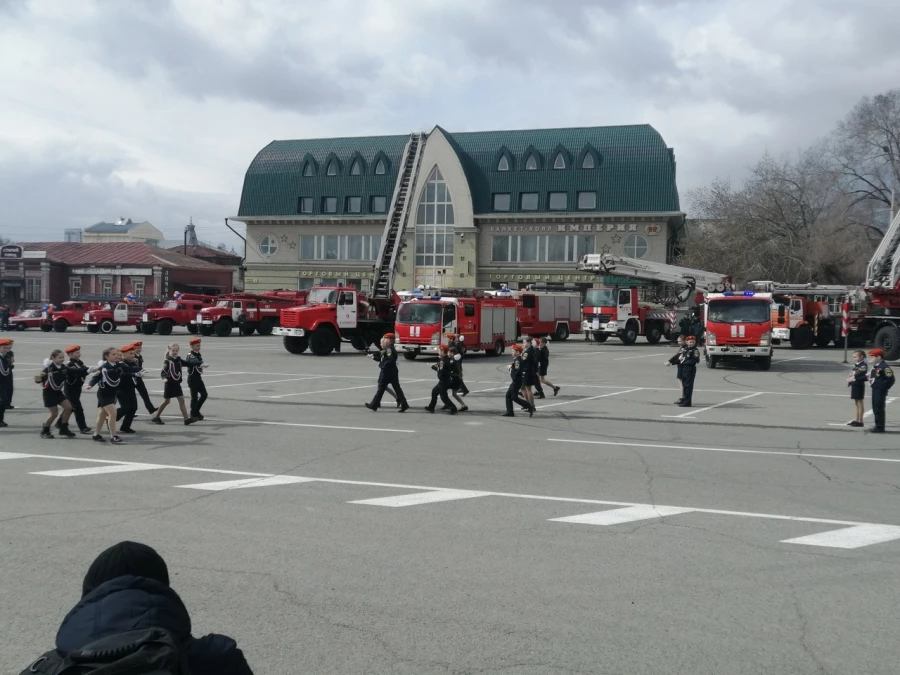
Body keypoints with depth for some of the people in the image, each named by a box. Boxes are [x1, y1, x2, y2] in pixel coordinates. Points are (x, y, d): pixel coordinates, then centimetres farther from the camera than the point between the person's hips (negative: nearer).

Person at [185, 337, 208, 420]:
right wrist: (201, 364, -54)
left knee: (204, 394, 7)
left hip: (199, 377, 8)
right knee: (194, 396, -2)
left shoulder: (199, 354, 11)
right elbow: (192, 362, -37)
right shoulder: (190, 355, -16)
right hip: (192, 378, -8)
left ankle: (196, 411, 22)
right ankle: (193, 414, 9)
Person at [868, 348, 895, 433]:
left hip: (880, 391, -10)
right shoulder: (875, 366, 13)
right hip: (875, 390, 10)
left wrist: (883, 387, -15)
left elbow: (891, 379, -19)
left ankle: (880, 427, -1)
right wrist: (870, 380, 11)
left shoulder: (885, 367, -16)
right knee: (875, 409, 15)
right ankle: (877, 426, 24)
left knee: (879, 409, -6)